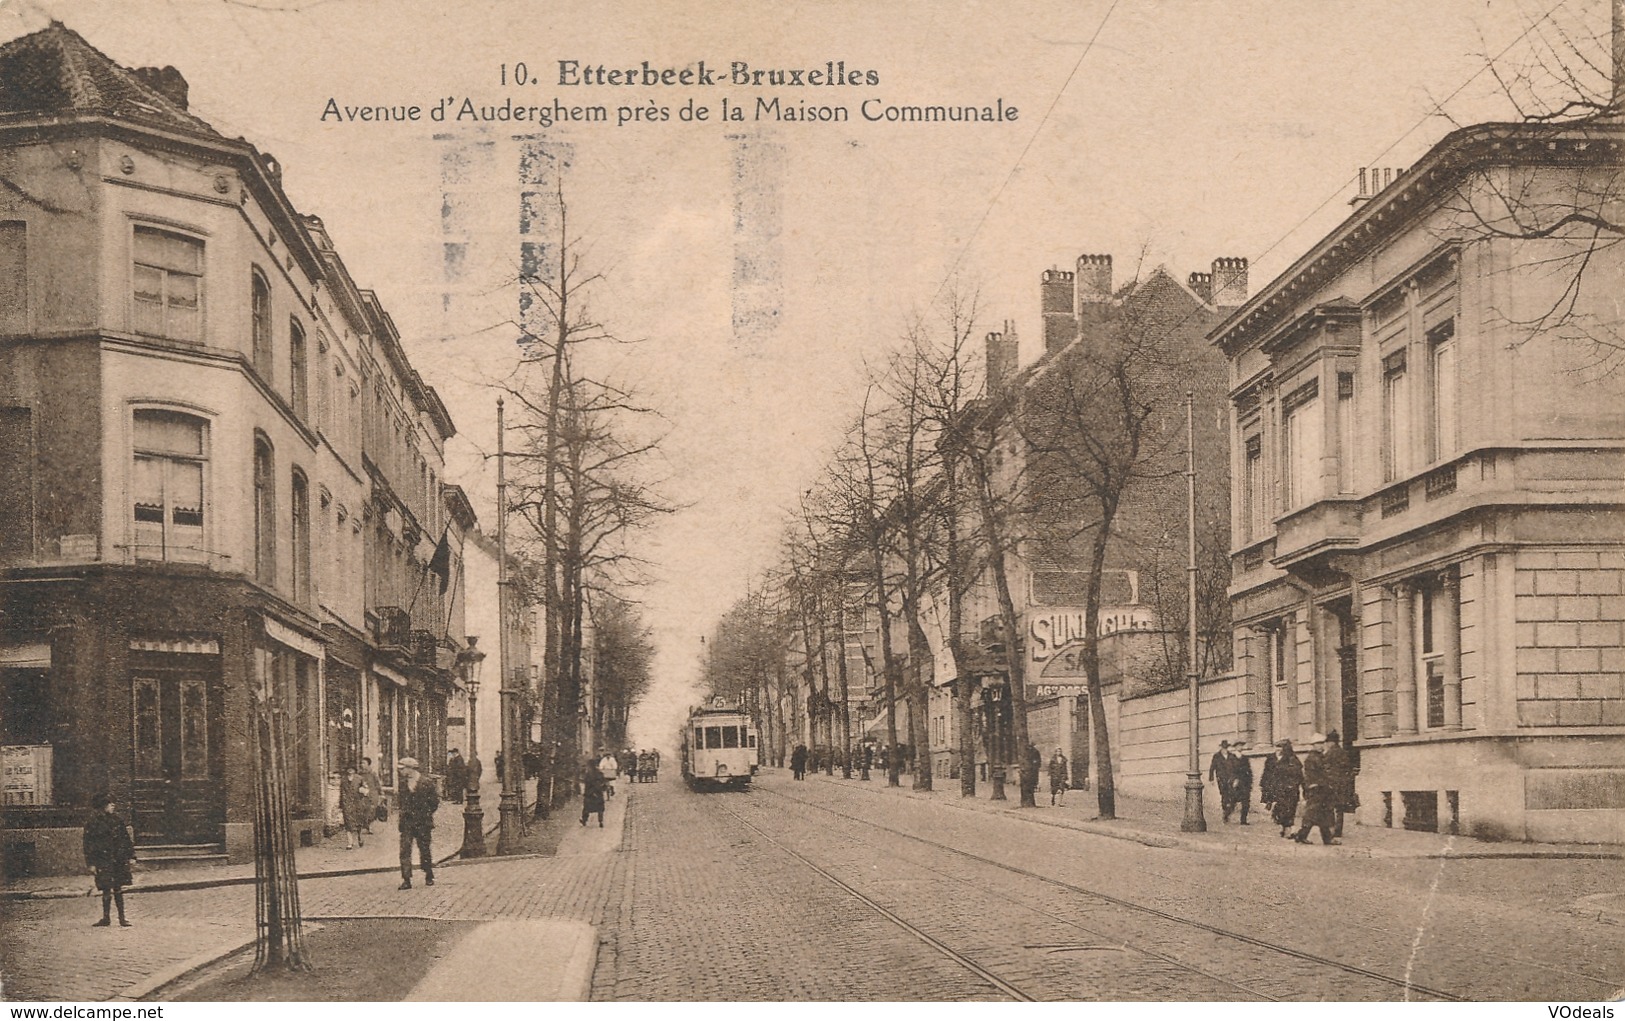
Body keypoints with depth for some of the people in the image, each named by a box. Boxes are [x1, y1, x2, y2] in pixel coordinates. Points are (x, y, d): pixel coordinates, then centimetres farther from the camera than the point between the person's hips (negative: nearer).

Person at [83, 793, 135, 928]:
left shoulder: (116, 819, 8)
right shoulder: (92, 822, -5)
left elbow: (125, 838, 12)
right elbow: (88, 844, -4)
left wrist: (131, 855, 9)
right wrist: (91, 863, -8)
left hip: (119, 860, 4)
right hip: (103, 860, -3)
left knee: (119, 889, 6)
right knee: (107, 890, -3)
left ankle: (122, 918, 11)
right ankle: (106, 918, 9)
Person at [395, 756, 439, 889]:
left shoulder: (426, 782, -6)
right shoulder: (402, 784, 8)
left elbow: (435, 801, 0)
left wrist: (426, 814, 0)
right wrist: (398, 813, 4)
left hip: (423, 823, -3)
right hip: (406, 823, 3)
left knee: (424, 850, 7)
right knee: (404, 850, -7)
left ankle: (429, 877, 24)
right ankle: (406, 880, -7)